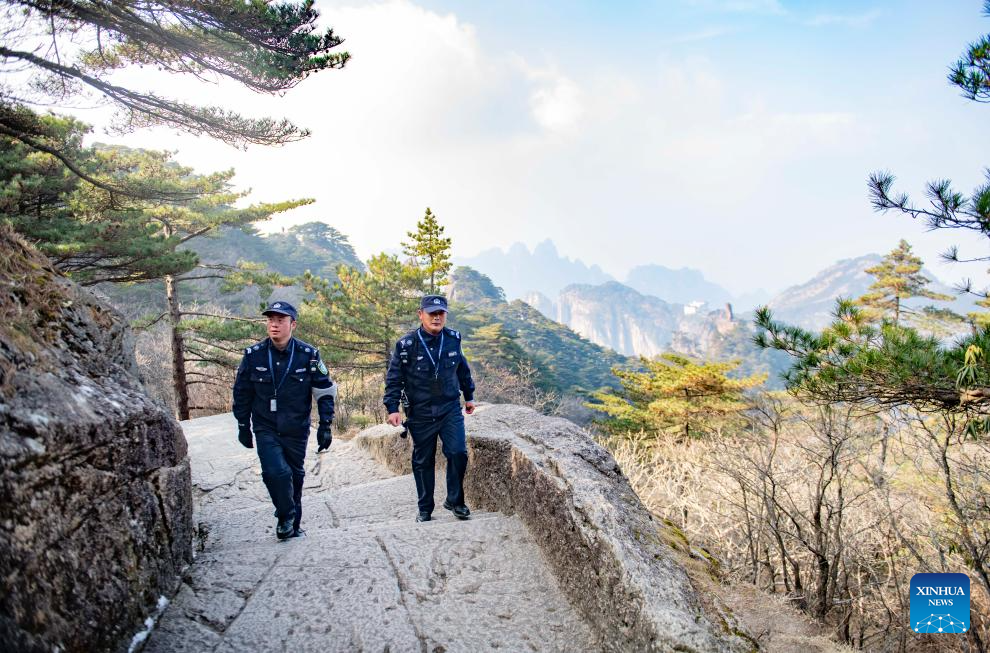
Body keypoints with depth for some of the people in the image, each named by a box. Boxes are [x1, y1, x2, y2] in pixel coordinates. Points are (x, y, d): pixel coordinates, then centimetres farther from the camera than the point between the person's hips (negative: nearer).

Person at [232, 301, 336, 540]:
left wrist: (325, 425, -4)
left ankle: (293, 524, 33)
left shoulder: (308, 355, -8)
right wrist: (243, 426, 9)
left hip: (296, 430, 1)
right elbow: (241, 393, 7)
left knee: (295, 475, 12)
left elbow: (326, 391, -1)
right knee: (276, 472, -17)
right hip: (266, 429, 0)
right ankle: (285, 517, 9)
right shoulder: (253, 355, -5)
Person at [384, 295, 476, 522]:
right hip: (420, 413, -2)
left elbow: (463, 369, 16)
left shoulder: (453, 339, 0)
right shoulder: (406, 344, -11)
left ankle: (455, 501, 8)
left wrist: (469, 396, 23)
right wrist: (392, 408, -11)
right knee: (423, 461, 9)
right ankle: (425, 509, 23)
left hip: (450, 409, 2)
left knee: (458, 452, -12)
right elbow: (394, 378, -5)